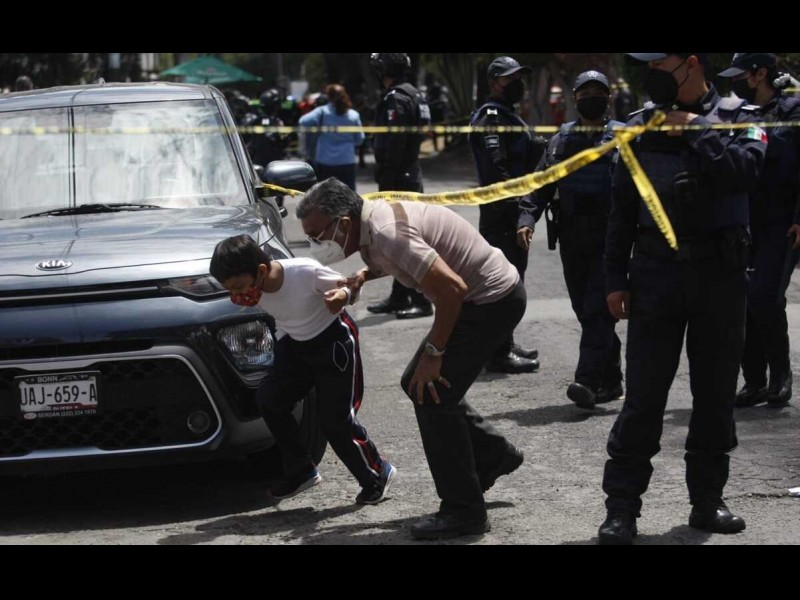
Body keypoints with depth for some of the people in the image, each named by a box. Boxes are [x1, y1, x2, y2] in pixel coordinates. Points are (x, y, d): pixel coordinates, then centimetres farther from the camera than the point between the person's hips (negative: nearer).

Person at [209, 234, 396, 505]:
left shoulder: (306, 272, -34)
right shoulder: (254, 286, -16)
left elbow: (343, 286, -18)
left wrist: (341, 296, -36)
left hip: (333, 340, -6)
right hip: (293, 344, 6)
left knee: (335, 420, -6)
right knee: (269, 399, -10)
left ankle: (378, 474, 17)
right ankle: (300, 470, 7)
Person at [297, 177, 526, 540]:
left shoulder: (386, 234, -28)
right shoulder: (373, 216, 2)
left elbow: (452, 287, -32)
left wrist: (433, 352, -23)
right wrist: (366, 274, 6)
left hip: (492, 299, -10)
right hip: (481, 296, 10)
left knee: (431, 394, -11)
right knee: (417, 384, 15)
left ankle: (463, 512, -3)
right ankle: (493, 455, 27)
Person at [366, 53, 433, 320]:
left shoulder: (396, 99, -16)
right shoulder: (413, 94, 15)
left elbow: (393, 147, -22)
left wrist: (385, 183, -20)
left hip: (398, 179, -10)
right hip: (411, 175, 10)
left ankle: (420, 300, -8)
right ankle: (399, 297, 25)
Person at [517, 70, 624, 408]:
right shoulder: (562, 140, 13)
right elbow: (541, 182, 8)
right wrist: (527, 218, -8)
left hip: (608, 237, -5)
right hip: (572, 239, 5)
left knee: (597, 309, -13)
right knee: (585, 310, 9)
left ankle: (587, 380, -19)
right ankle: (610, 379, 19)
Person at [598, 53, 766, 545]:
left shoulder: (736, 118, 1)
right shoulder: (643, 126, 4)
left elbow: (745, 169, -20)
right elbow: (622, 207, 7)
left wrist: (697, 130, -18)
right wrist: (615, 278, 3)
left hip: (721, 275, 0)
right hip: (656, 272, 0)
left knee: (716, 394, 9)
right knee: (644, 397, -3)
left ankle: (707, 500, 21)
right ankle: (621, 508, 2)